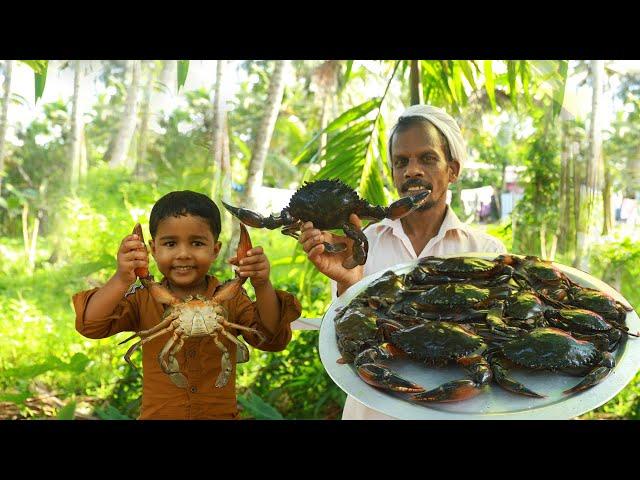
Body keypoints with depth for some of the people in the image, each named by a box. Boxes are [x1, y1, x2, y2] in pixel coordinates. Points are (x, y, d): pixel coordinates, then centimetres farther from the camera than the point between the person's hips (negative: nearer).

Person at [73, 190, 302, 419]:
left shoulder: (231, 299, -5)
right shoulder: (143, 299, -5)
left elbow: (273, 339, -15)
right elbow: (90, 325, -17)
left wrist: (262, 287, -31)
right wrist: (121, 281, -33)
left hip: (221, 413, 0)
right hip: (156, 414, 0)